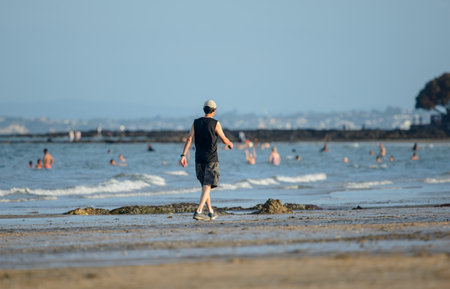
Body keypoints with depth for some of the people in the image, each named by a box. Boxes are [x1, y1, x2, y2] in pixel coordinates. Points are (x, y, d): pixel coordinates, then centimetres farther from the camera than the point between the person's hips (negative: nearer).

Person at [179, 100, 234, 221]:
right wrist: (230, 144, 25)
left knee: (205, 185, 15)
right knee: (207, 185, -7)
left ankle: (211, 212, 23)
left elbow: (189, 139, -4)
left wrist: (183, 155, -8)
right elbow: (224, 140, 2)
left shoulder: (196, 123, 4)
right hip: (211, 159, -4)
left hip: (199, 159, 4)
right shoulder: (215, 123, -6)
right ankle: (198, 211, -22)